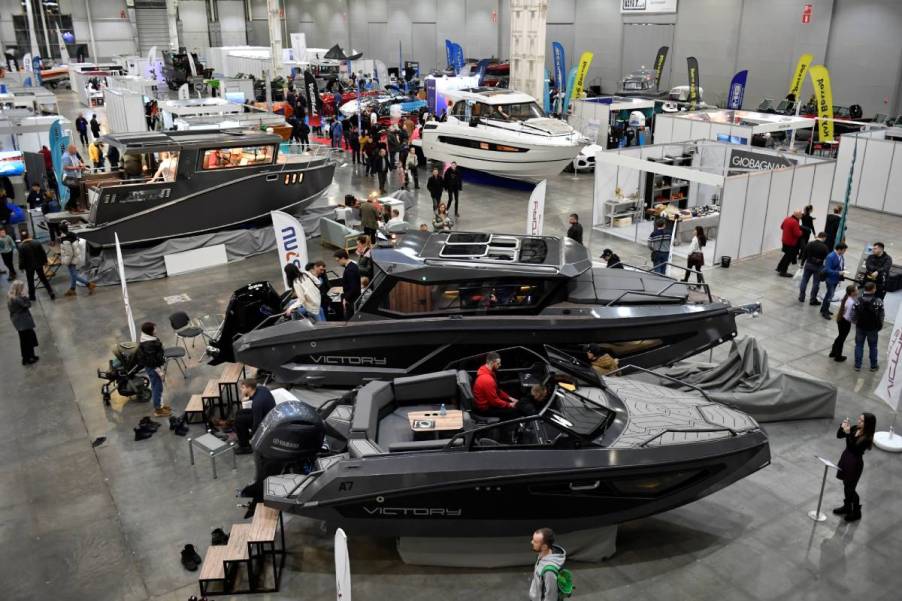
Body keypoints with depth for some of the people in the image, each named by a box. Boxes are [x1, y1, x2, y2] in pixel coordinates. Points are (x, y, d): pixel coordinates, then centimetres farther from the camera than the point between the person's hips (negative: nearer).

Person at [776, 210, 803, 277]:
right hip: (791, 243, -9)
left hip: (785, 240, 9)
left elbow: (782, 226, 17)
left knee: (787, 255, 25)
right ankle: (783, 272, 9)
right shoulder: (795, 222, -26)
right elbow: (797, 234, -26)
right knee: (789, 257, 4)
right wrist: (800, 232, -6)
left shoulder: (787, 219, 1)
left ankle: (779, 268, 32)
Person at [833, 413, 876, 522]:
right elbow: (839, 436, 3)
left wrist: (848, 434, -37)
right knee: (846, 485, 21)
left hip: (855, 463, -7)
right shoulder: (855, 428, -5)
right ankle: (847, 507, 40)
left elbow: (852, 449, -32)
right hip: (845, 457, 7)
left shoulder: (866, 439, -25)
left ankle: (856, 512, 26)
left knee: (850, 488, 6)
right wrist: (842, 427, -15)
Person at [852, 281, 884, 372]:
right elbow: (881, 316, -10)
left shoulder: (858, 300, -16)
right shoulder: (878, 301, -18)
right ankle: (873, 366, 29)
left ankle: (857, 365, 19)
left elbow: (853, 316, -12)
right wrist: (880, 326, 7)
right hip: (873, 328, 0)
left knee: (859, 346, 14)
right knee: (873, 347, 16)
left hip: (860, 327, 0)